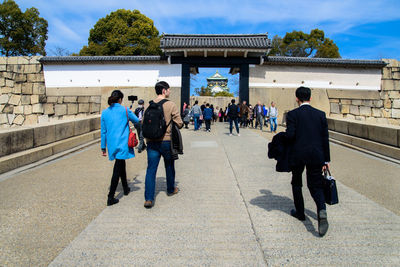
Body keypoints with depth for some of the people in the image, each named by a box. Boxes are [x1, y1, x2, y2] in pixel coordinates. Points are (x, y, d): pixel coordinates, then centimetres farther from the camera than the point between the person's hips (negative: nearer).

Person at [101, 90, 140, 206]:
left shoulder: (104, 112, 5)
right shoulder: (125, 110, -5)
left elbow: (103, 131, 8)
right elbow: (137, 121, 8)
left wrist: (103, 148, 14)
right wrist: (128, 117, 29)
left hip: (112, 145, 5)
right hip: (122, 144, -5)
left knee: (121, 165, 22)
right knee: (118, 169, -3)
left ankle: (125, 188, 39)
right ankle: (110, 198, -4)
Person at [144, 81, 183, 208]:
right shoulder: (171, 105, -9)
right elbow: (179, 124, -8)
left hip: (151, 142, 3)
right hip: (166, 141, -2)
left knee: (151, 169, 2)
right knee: (169, 166, 18)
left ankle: (148, 198, -4)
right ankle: (171, 189, 37)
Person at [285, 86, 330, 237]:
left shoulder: (292, 114, -7)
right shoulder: (320, 114, 4)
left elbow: (290, 135, -17)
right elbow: (325, 138, 4)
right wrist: (326, 159, 9)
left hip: (297, 155, -2)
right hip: (316, 155, 3)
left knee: (296, 183, 17)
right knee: (315, 185, 11)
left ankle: (300, 212, 27)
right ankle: (322, 210, -13)